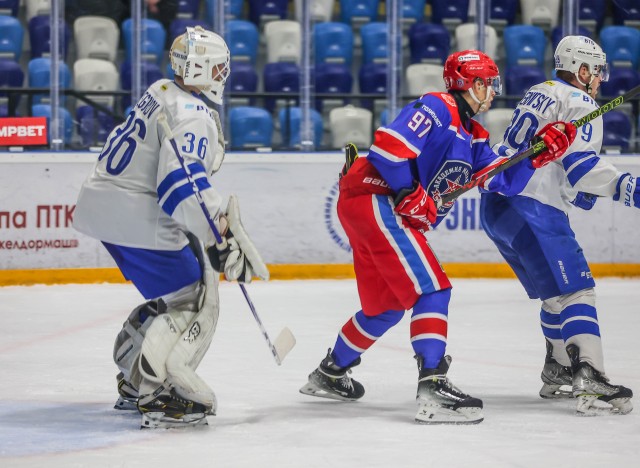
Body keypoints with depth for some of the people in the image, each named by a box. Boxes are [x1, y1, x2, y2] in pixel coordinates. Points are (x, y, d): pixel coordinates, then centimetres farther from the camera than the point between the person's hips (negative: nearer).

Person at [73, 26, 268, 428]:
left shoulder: (162, 93, 14)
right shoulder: (193, 116, -17)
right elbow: (182, 185, -29)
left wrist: (218, 214, 24)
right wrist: (220, 241, -30)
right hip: (135, 218, -10)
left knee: (170, 295, 23)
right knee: (195, 300, -6)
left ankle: (135, 382, 30)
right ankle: (159, 394, -17)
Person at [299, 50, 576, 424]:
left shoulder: (472, 136, 18)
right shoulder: (438, 109, -12)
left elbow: (505, 182, 13)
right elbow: (387, 144, -24)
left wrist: (541, 153, 1)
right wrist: (411, 194, -23)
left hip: (388, 212, 11)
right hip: (374, 198, -11)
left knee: (387, 305, 21)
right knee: (432, 288, -17)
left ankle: (330, 374, 39)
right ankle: (433, 387, -24)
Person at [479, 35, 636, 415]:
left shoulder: (537, 95, 22)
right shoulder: (580, 103, -5)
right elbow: (581, 165, -18)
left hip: (496, 205, 9)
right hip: (533, 210, -9)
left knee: (555, 292, 21)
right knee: (576, 289, -14)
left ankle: (559, 371, 26)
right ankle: (590, 378, -28)